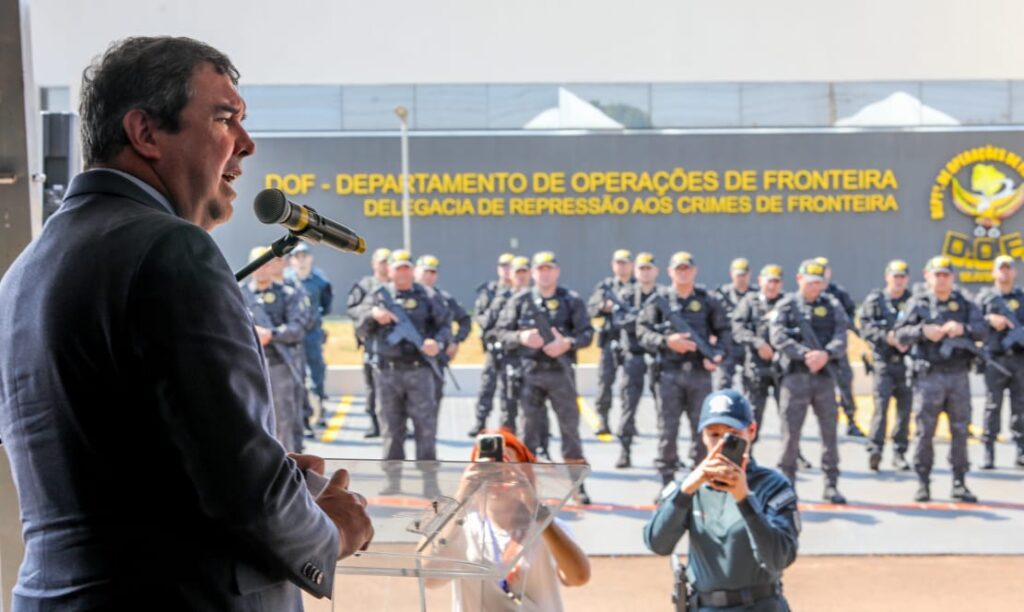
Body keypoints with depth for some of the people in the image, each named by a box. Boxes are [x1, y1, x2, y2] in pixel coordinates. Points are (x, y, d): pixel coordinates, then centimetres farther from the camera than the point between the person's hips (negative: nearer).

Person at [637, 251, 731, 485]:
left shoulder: (708, 300, 9)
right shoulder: (659, 299, 4)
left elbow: (724, 331, 13)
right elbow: (642, 331, 1)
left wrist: (719, 354, -4)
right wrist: (666, 341, -13)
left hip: (700, 372, 2)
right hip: (669, 372, -1)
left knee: (702, 430, 5)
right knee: (667, 430, -1)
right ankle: (666, 483, 7)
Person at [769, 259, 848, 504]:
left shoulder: (833, 306, 11)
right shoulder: (786, 305, 5)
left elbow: (841, 338, 0)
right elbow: (778, 338, -8)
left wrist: (826, 353, -20)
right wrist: (806, 354, -19)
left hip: (825, 375, 2)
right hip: (795, 375, -2)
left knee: (829, 431, 4)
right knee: (790, 431, -1)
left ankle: (831, 485, 12)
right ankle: (786, 482, 11)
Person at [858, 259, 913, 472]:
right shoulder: (875, 300, 6)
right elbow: (865, 327, 0)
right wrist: (887, 337, -13)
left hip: (907, 361, 3)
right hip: (883, 360, -2)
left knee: (905, 408, 5)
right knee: (881, 405, -13)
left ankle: (900, 452, 13)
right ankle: (874, 450, -17)